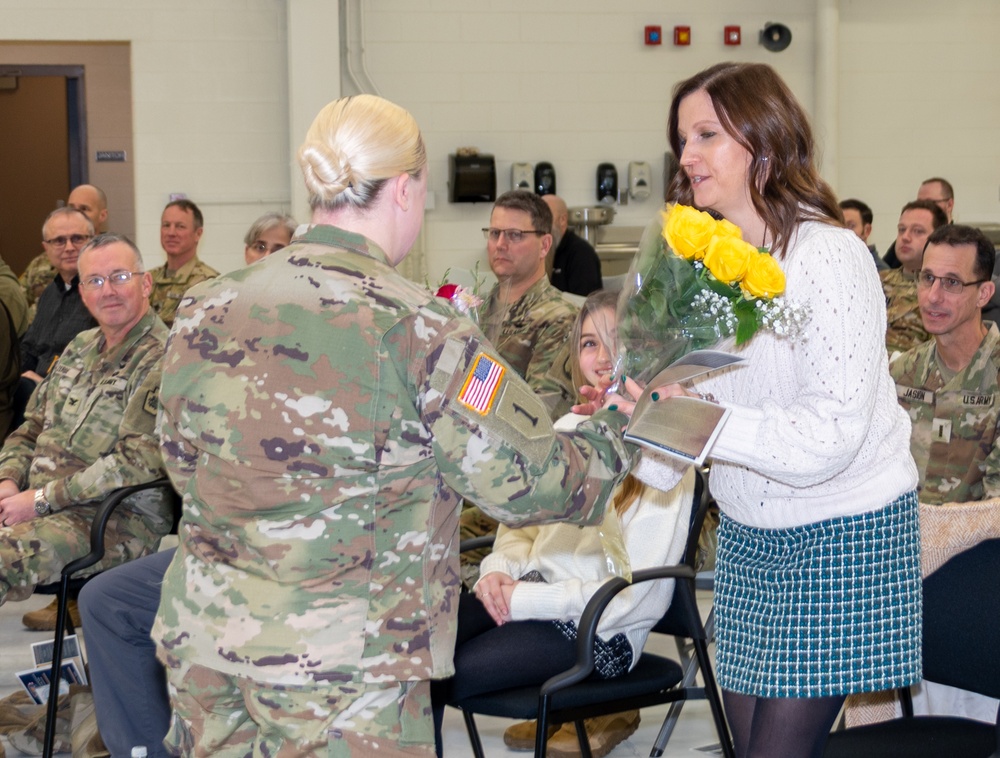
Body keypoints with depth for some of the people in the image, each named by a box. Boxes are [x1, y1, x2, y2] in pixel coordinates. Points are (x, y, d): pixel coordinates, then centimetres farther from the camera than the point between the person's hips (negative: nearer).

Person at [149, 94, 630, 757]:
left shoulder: (205, 310, 1)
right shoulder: (419, 330, -15)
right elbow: (528, 482, -8)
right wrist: (616, 430, 11)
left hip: (203, 640, 6)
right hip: (339, 667, -5)